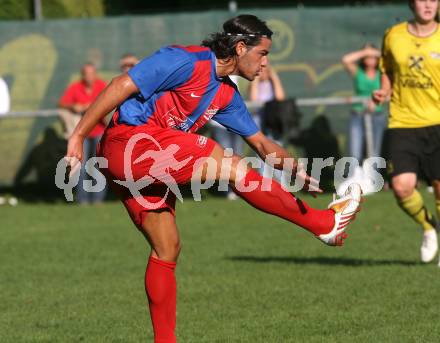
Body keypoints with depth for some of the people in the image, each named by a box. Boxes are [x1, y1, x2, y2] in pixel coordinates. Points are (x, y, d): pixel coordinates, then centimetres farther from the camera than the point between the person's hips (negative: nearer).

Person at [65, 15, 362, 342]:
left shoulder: (226, 93, 16)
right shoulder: (188, 61, -13)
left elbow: (261, 143, 22)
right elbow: (122, 85, -17)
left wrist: (299, 174, 9)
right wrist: (79, 135, -19)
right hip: (129, 141, -10)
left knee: (167, 249, 8)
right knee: (230, 166, -15)